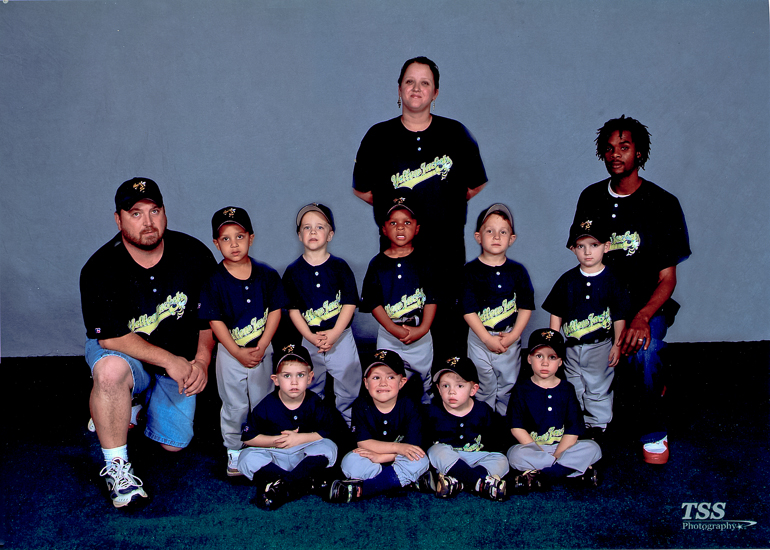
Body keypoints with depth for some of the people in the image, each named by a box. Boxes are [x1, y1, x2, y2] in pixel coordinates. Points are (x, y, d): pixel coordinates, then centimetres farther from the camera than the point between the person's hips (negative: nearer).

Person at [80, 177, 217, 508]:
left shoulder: (194, 254, -12)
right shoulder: (99, 270, -20)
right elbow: (111, 337, -21)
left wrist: (201, 360, -12)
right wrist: (170, 360, -26)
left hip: (180, 360, 3)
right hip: (124, 352, -2)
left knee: (173, 443, -2)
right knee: (111, 369, -39)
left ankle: (141, 400, 31)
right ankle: (116, 467, -19)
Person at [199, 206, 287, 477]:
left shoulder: (267, 274, -6)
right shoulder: (213, 280, -12)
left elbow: (275, 311, -4)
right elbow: (216, 322, -11)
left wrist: (261, 347, -12)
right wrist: (238, 353, -16)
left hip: (262, 350, 2)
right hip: (230, 352, -2)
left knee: (263, 402, 15)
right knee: (234, 406, 10)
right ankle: (233, 451, 29)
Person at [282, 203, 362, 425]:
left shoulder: (340, 266, -3)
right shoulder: (293, 271, -2)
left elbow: (350, 303, -7)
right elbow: (293, 309, -3)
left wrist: (333, 334, -16)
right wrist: (311, 336, -14)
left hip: (341, 336, 0)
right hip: (309, 339, 1)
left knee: (348, 386, 7)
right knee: (311, 388, 13)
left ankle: (349, 425, 25)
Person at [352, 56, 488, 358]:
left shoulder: (455, 134, 5)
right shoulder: (378, 137, 4)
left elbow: (475, 184, 13)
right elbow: (361, 189, 11)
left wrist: (442, 206, 6)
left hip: (447, 249, 0)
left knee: (450, 325, 4)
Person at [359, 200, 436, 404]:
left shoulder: (423, 261, 0)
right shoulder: (378, 263, 0)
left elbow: (432, 298, -4)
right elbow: (373, 302, -5)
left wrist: (422, 328, -16)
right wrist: (394, 329, -16)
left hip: (421, 332, 0)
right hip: (388, 332, 0)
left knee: (425, 374, 11)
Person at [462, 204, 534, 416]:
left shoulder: (517, 271, 0)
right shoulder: (470, 271, -7)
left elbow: (526, 306, 0)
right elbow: (468, 309, -10)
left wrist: (513, 335, -11)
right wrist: (488, 339, -15)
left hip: (510, 337, 2)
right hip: (480, 337, -2)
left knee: (507, 385, 11)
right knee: (483, 386, 8)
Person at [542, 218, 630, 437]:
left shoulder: (612, 280, -8)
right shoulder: (567, 280, -2)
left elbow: (619, 317, -4)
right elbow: (556, 315, 2)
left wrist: (617, 345, -5)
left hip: (600, 346, -2)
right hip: (572, 346, 3)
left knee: (598, 388, 10)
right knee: (574, 388, 15)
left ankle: (597, 423, 27)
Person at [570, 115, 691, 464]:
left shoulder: (663, 204, -6)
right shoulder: (590, 198, 6)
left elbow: (667, 279, -7)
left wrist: (642, 317, -26)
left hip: (646, 304, -3)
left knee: (643, 352, -35)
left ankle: (654, 434, -5)